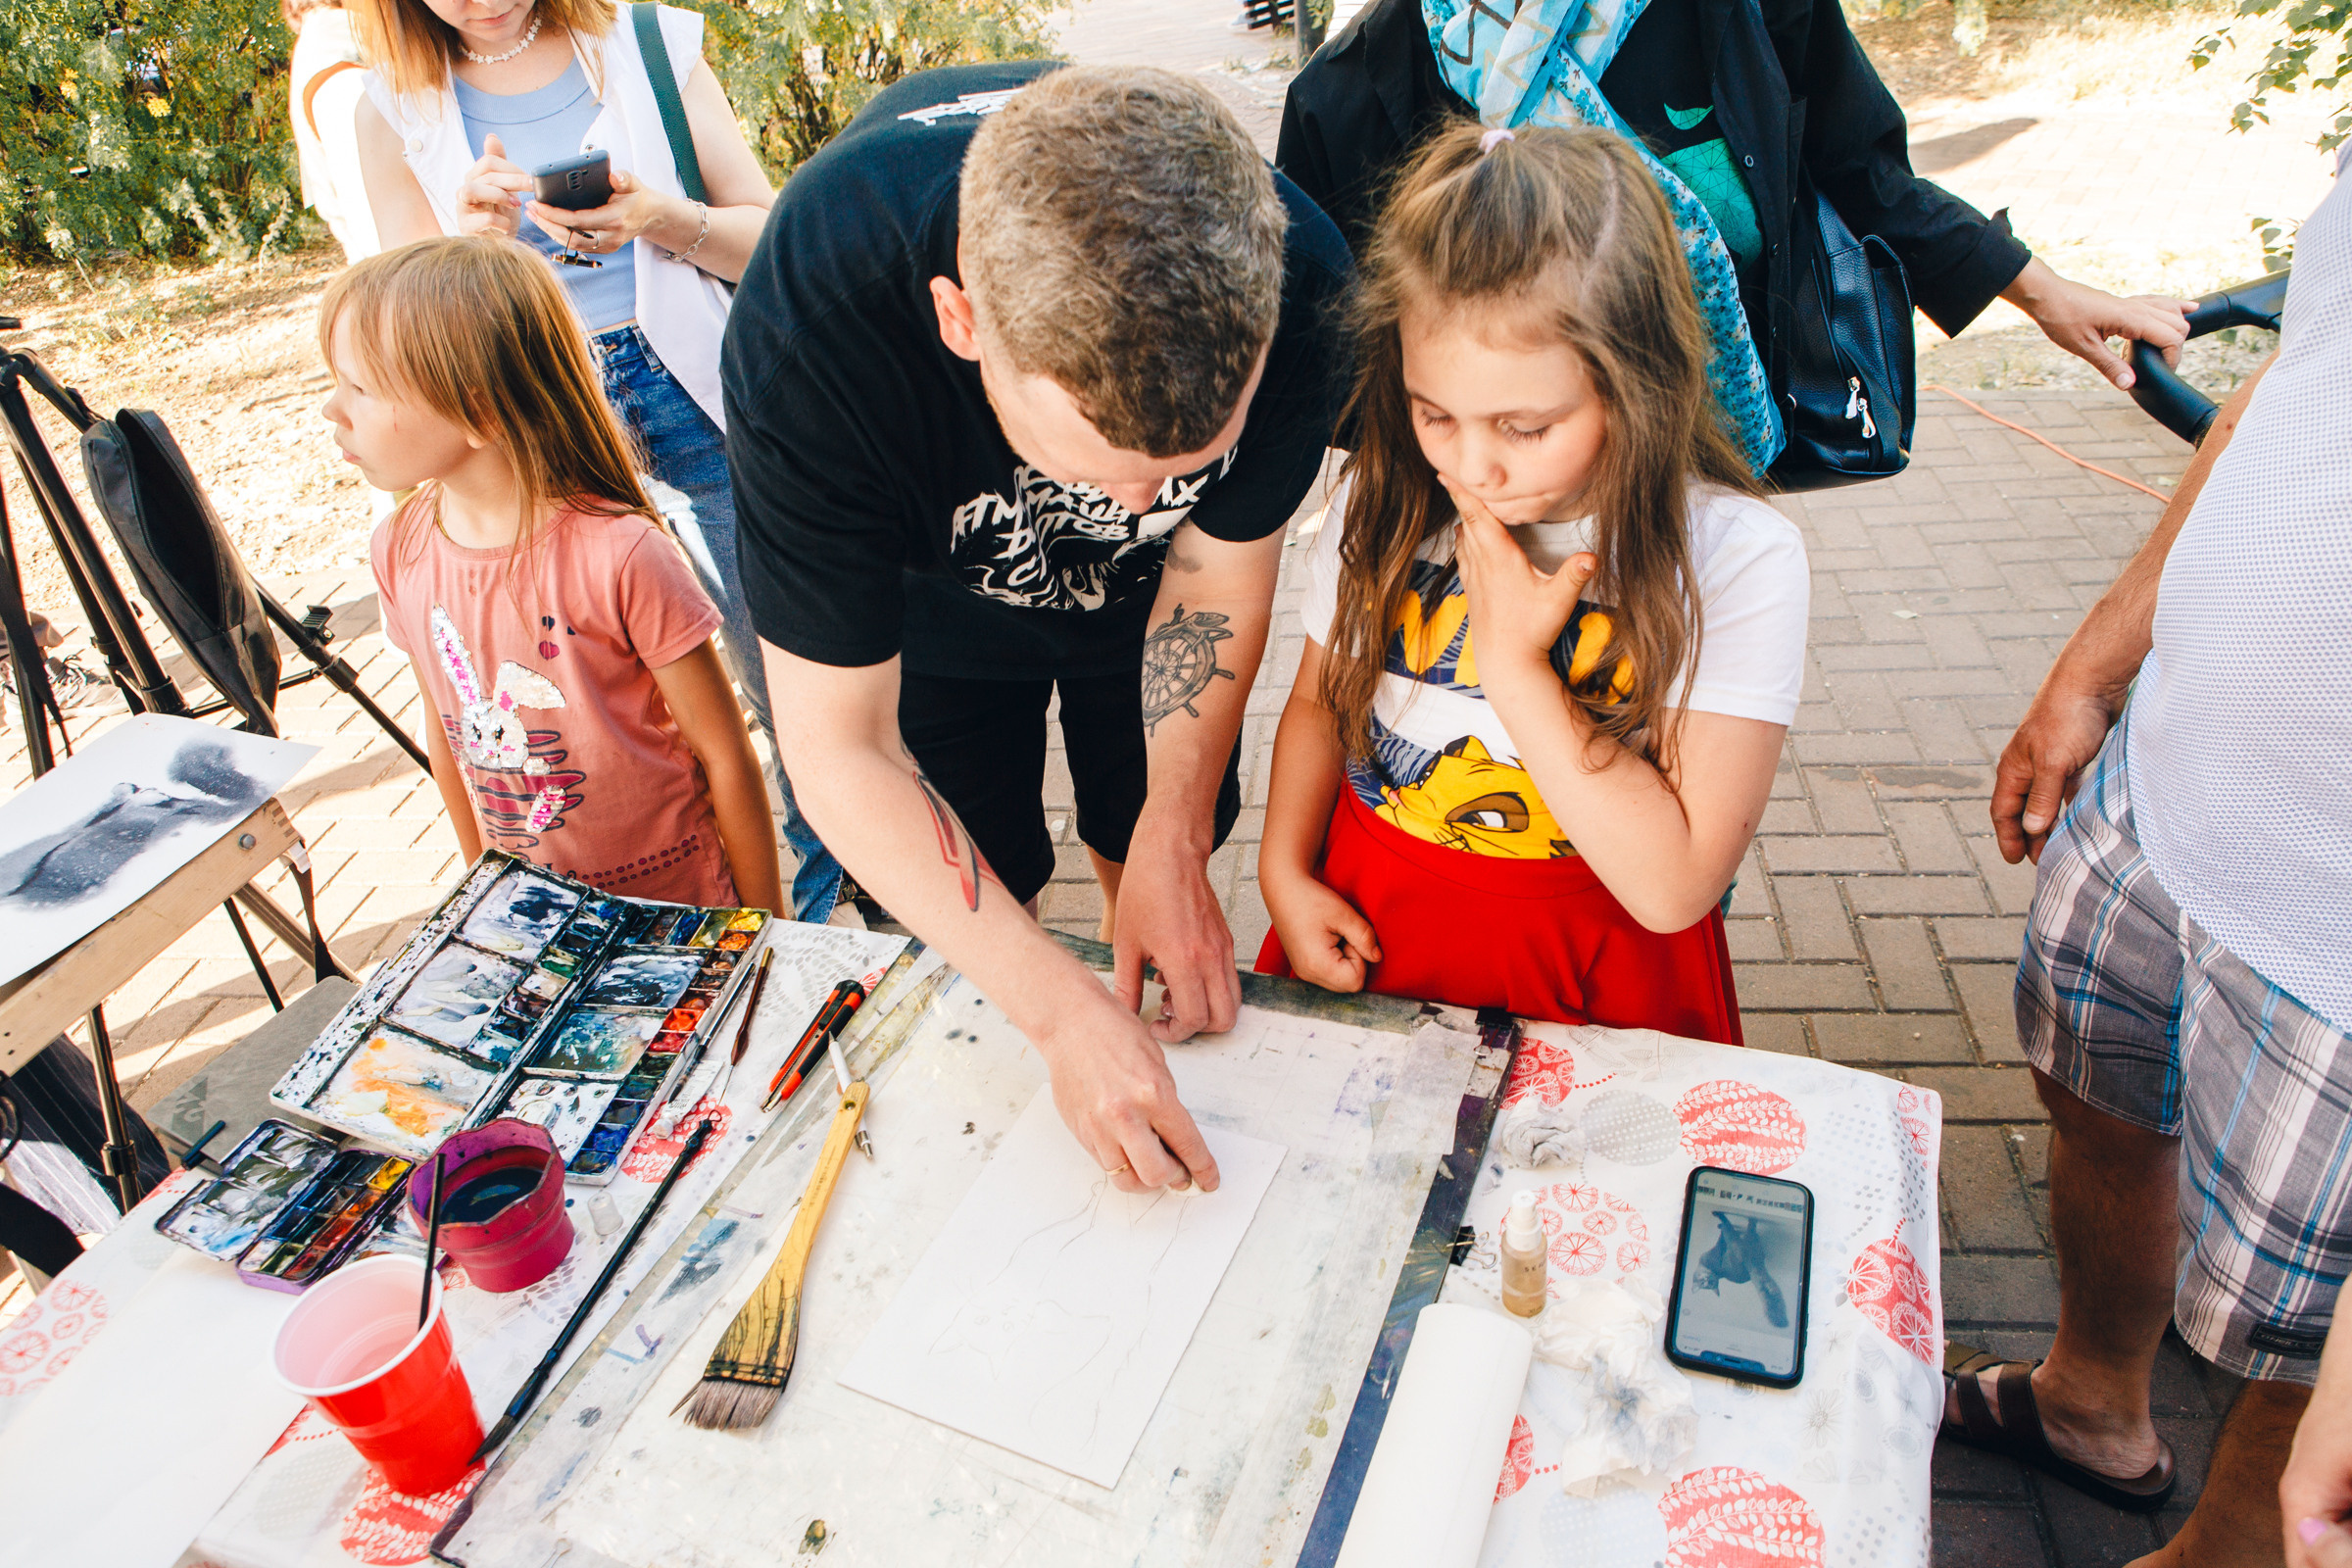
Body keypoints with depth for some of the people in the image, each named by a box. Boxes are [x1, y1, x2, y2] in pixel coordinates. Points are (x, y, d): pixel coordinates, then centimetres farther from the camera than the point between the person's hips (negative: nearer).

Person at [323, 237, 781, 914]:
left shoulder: (620, 555, -24)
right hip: (525, 911, 5)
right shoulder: (400, 549, -5)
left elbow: (725, 755, -16)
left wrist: (762, 935, -9)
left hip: (677, 906, -5)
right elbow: (447, 731, 9)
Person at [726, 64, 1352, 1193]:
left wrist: (1172, 847, -16)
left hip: (1135, 593, 2)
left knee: (1144, 859, 15)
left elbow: (1216, 568, -17)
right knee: (981, 897, 8)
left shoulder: (1290, 284, -37)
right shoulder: (809, 326, -43)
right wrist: (1062, 1011, -39)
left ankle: (1162, 1041, 47)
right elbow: (837, 746, -34)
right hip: (931, 594, -1)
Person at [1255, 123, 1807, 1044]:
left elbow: (1673, 887, -19)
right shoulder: (1383, 504, -2)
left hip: (1595, 993, 0)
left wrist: (1513, 664, -21)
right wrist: (1286, 873, -2)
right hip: (1364, 945, 1)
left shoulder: (1740, 559, -15)